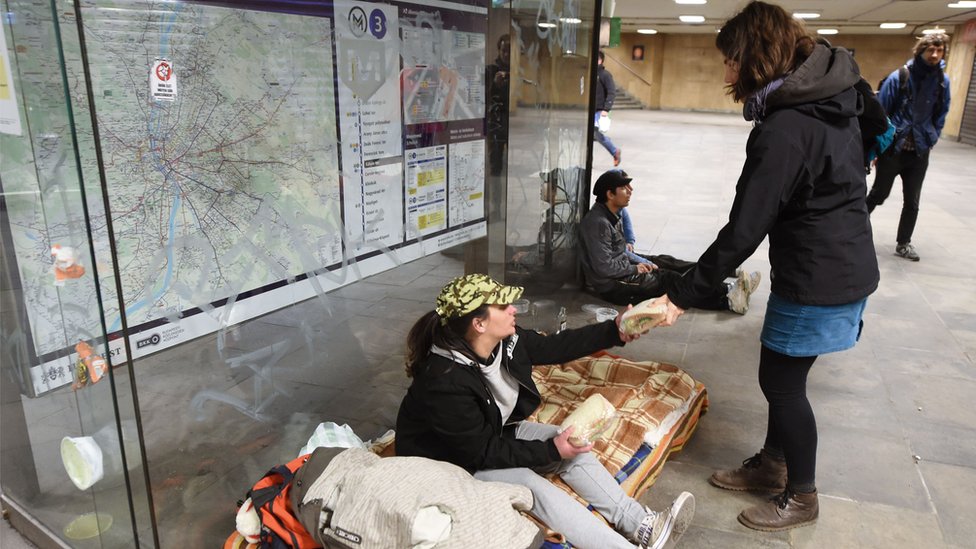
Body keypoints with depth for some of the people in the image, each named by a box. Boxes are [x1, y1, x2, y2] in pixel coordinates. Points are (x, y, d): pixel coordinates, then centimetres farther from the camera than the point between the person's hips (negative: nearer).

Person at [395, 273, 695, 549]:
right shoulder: (445, 382, -35)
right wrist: (550, 451, -27)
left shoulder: (505, 340, -13)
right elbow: (482, 453, -28)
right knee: (531, 485, -26)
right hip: (453, 461, -8)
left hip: (497, 432, 8)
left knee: (572, 447, -7)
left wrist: (614, 331, -7)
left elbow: (554, 347, 0)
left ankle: (641, 524, -7)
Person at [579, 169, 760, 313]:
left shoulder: (613, 214, 6)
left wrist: (642, 261, 2)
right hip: (611, 286, -10)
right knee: (670, 280, -12)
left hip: (622, 265, 10)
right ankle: (729, 298, -9)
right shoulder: (598, 222, -26)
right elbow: (604, 267, -28)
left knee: (665, 262, 9)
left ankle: (729, 270, 14)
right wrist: (635, 269, -14)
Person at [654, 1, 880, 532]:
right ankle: (772, 463, 39)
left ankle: (801, 496, 27)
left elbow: (742, 231, -25)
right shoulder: (831, 97, 4)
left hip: (817, 282, -9)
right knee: (782, 374, 20)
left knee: (783, 382, 7)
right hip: (847, 266, 9)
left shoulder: (782, 129, -24)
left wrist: (683, 294, -18)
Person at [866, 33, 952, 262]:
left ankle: (903, 243, 23)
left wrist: (930, 142, 6)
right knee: (878, 194, 6)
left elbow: (940, 116, 11)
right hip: (892, 148, -4)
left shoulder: (943, 81, 1)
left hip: (919, 153, 4)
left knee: (912, 201, 10)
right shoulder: (899, 77, -11)